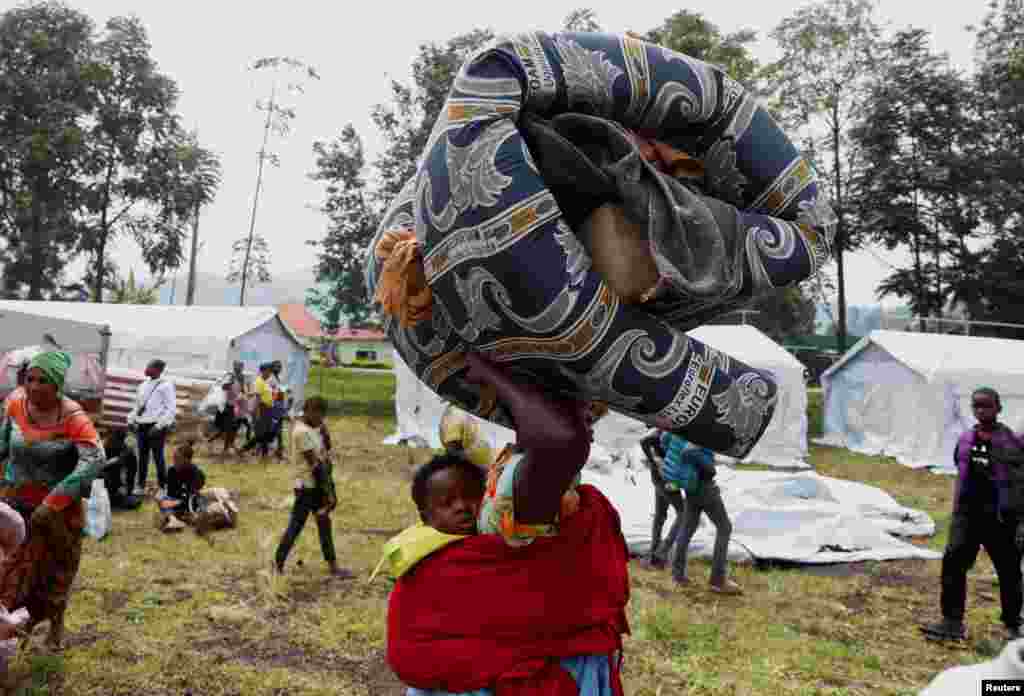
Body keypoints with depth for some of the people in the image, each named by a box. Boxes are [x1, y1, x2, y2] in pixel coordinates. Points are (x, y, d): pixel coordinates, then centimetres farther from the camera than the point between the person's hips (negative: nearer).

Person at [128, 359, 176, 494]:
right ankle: (141, 486, 24)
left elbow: (171, 409, -13)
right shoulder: (144, 385, 14)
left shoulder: (166, 385, -9)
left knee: (158, 457, -2)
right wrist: (131, 419, 13)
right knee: (142, 456, 13)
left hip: (156, 426, -7)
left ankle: (163, 487, 7)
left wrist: (160, 425, -19)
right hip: (142, 425, 7)